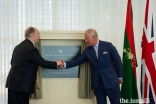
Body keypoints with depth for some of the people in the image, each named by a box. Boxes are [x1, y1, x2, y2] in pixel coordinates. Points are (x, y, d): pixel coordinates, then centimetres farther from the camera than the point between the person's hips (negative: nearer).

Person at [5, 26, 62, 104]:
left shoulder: (18, 46, 12)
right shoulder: (31, 49, -16)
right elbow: (43, 63, -11)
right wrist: (56, 64, 3)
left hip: (13, 82, 9)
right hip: (21, 84, -9)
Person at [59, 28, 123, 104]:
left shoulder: (108, 45, -5)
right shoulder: (87, 50, 5)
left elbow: (117, 61, -1)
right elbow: (77, 61, 2)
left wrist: (120, 76, 3)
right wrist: (65, 64, -13)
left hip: (111, 81, -3)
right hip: (97, 84, 3)